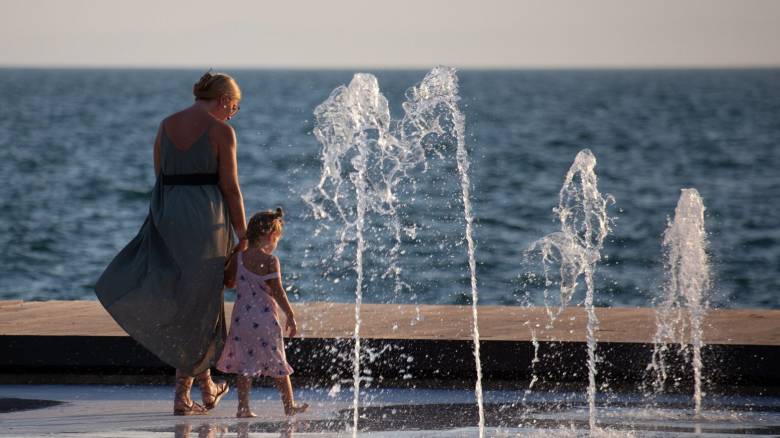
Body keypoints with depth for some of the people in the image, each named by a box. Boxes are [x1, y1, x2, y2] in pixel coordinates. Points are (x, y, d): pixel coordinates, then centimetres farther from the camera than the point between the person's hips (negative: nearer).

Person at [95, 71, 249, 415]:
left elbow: (160, 179, 12)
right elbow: (231, 189, -7)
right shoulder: (221, 131, -6)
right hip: (207, 219, -5)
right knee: (198, 309, 5)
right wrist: (244, 238, 0)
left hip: (169, 218, 5)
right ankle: (182, 397, 10)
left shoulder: (167, 125, 10)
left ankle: (206, 386, 9)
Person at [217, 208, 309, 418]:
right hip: (265, 318, -4)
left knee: (244, 363, 8)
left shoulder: (238, 257, 2)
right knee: (278, 364, 7)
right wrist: (290, 315, -6)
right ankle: (289, 405, 16)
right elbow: (277, 292, -13)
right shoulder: (270, 261, -12)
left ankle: (243, 406, 3)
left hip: (241, 318, 4)